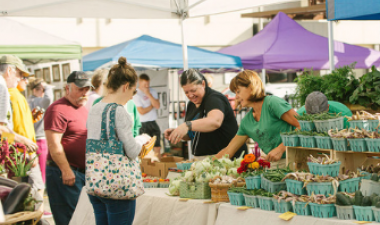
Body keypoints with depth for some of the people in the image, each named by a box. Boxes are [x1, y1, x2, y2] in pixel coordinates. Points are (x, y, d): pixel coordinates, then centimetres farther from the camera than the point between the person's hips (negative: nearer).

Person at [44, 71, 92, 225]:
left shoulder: (84, 109, 18)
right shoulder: (58, 109, -11)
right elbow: (54, 145, -18)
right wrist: (66, 171, -22)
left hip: (85, 171, 9)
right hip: (67, 173, -9)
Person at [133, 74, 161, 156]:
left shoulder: (152, 91, 10)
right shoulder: (136, 94, -8)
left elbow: (157, 106, -3)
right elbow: (142, 111, -14)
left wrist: (148, 94, -8)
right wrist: (152, 105, -1)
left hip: (153, 123, 5)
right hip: (144, 124, -5)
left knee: (157, 148, 7)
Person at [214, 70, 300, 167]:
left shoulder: (272, 103, -7)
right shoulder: (246, 122, 15)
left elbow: (302, 126, -12)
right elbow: (227, 151, 19)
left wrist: (281, 148, -18)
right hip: (273, 164, 7)